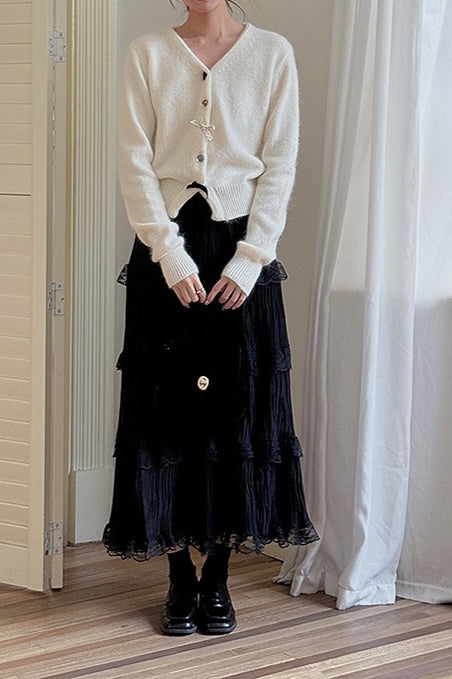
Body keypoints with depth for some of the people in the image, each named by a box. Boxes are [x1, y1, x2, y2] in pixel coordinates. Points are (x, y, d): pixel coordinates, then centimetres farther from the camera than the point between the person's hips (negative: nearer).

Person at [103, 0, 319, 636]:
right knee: (167, 410, 1)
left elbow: (280, 165, 0)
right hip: (167, 250, 0)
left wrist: (248, 261, -9)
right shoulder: (148, 53, 5)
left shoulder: (273, 53, 3)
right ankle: (181, 578, 11)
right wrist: (171, 258, -11)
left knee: (239, 409, 1)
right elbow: (134, 162, -1)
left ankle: (218, 577, 12)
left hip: (242, 248, 0)